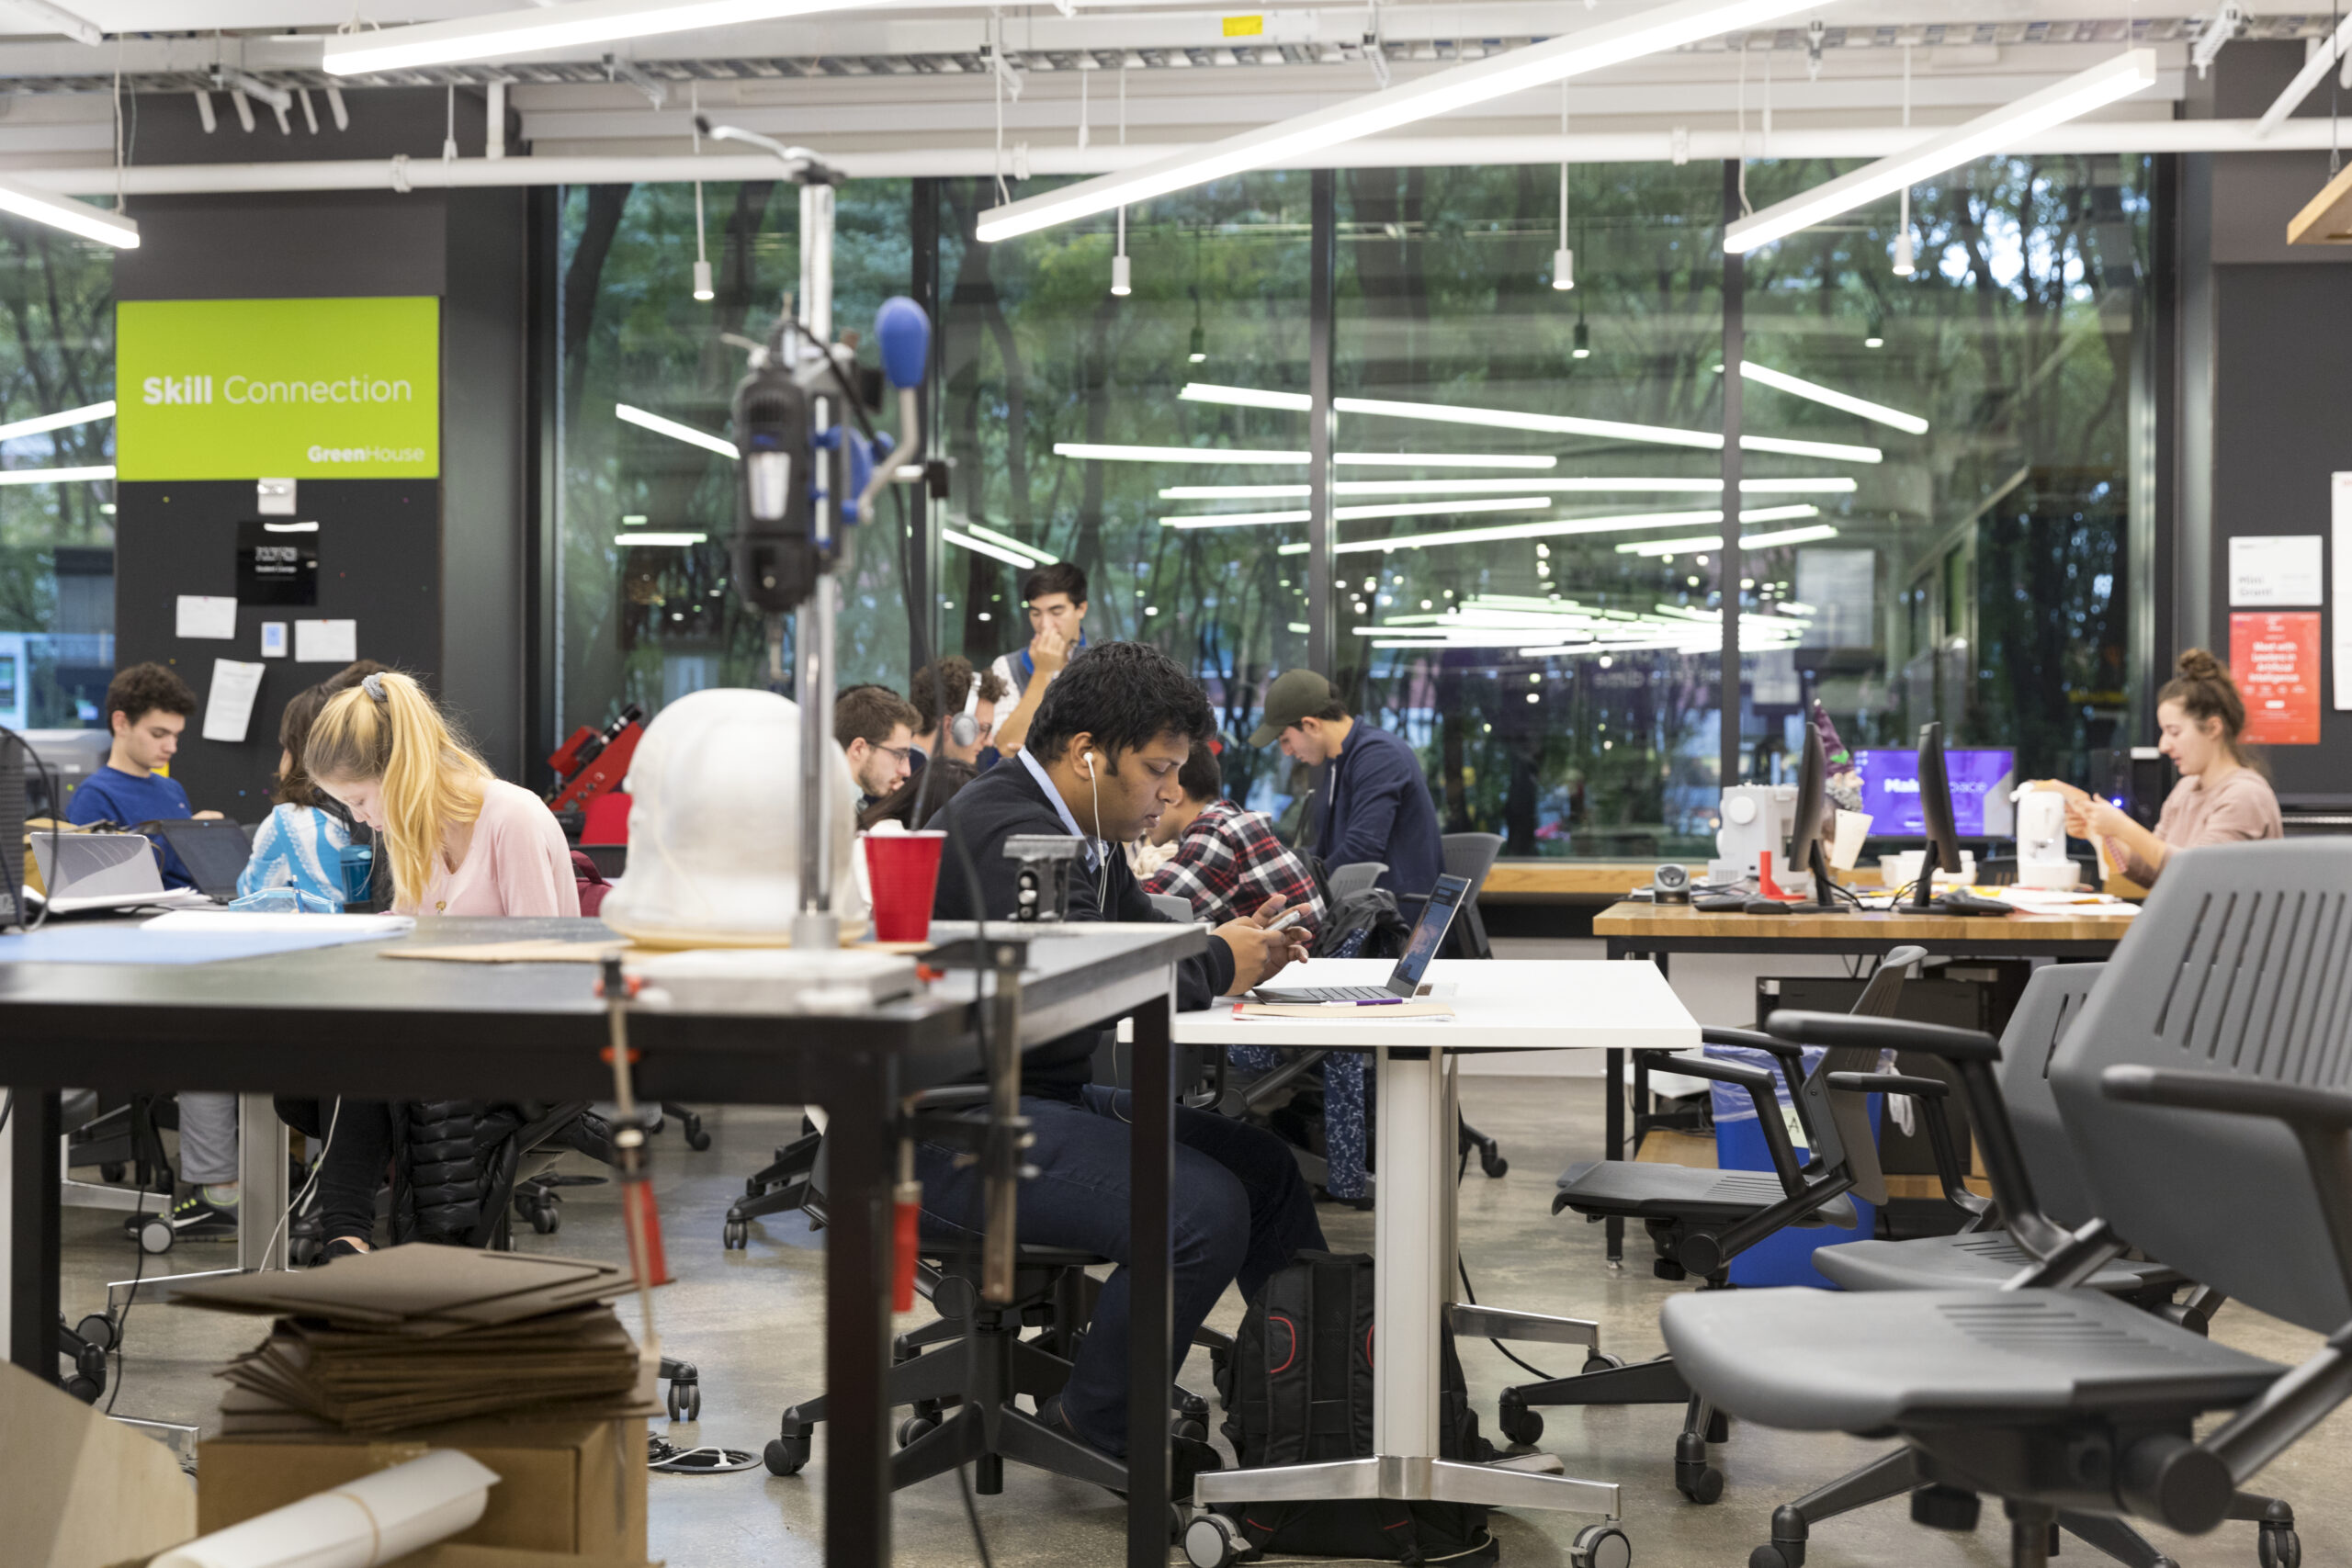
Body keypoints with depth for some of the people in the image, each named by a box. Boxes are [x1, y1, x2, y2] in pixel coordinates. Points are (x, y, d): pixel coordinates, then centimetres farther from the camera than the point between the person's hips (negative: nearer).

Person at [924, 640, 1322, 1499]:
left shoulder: (1078, 829, 14)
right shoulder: (1012, 833, -20)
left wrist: (1239, 942, 0)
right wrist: (1217, 965, -14)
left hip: (1045, 1096, 11)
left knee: (1262, 1162, 6)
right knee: (1202, 1210, -24)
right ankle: (1093, 1429, -5)